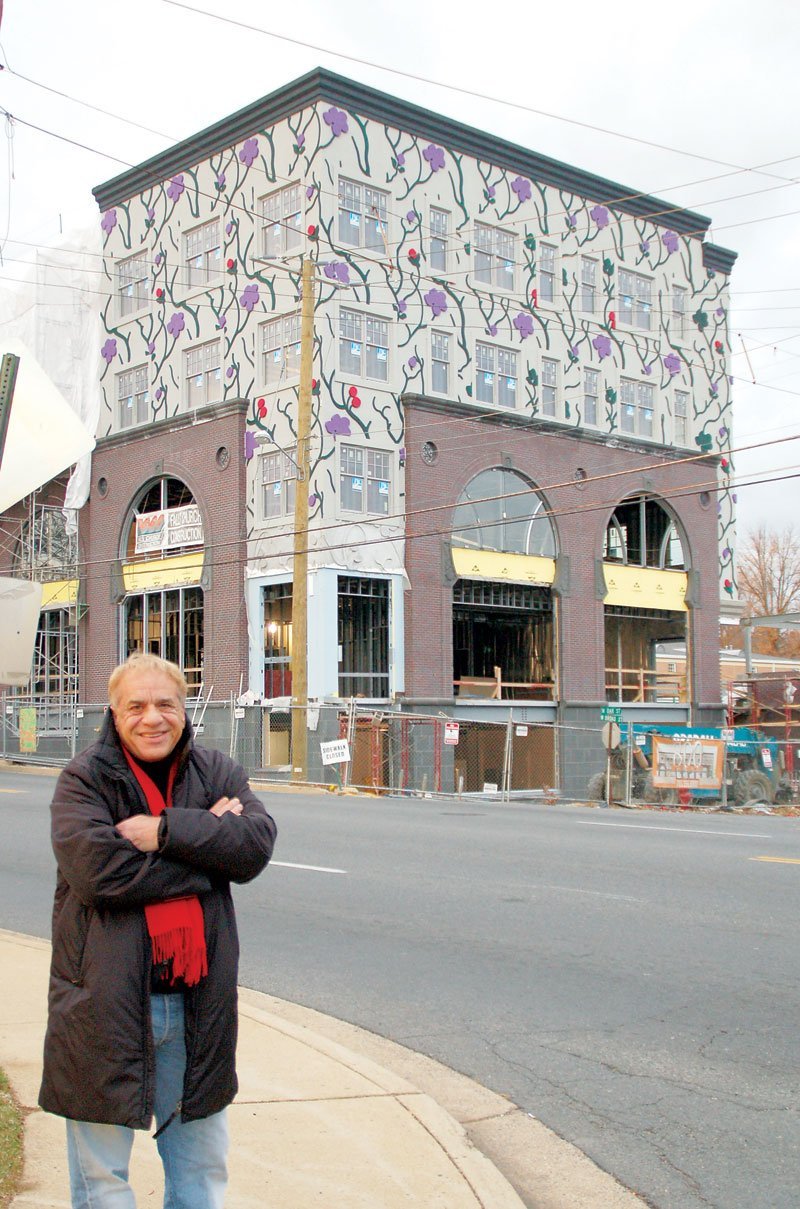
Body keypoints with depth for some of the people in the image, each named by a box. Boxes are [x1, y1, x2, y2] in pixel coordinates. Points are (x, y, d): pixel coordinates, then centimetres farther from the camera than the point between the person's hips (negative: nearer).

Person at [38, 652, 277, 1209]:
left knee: (202, 1162, 19)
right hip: (106, 1005, -3)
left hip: (197, 1001, 4)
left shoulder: (217, 772, 5)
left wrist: (166, 830, -21)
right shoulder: (85, 779, -6)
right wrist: (205, 841, -16)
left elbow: (257, 843, -11)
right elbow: (95, 869, -23)